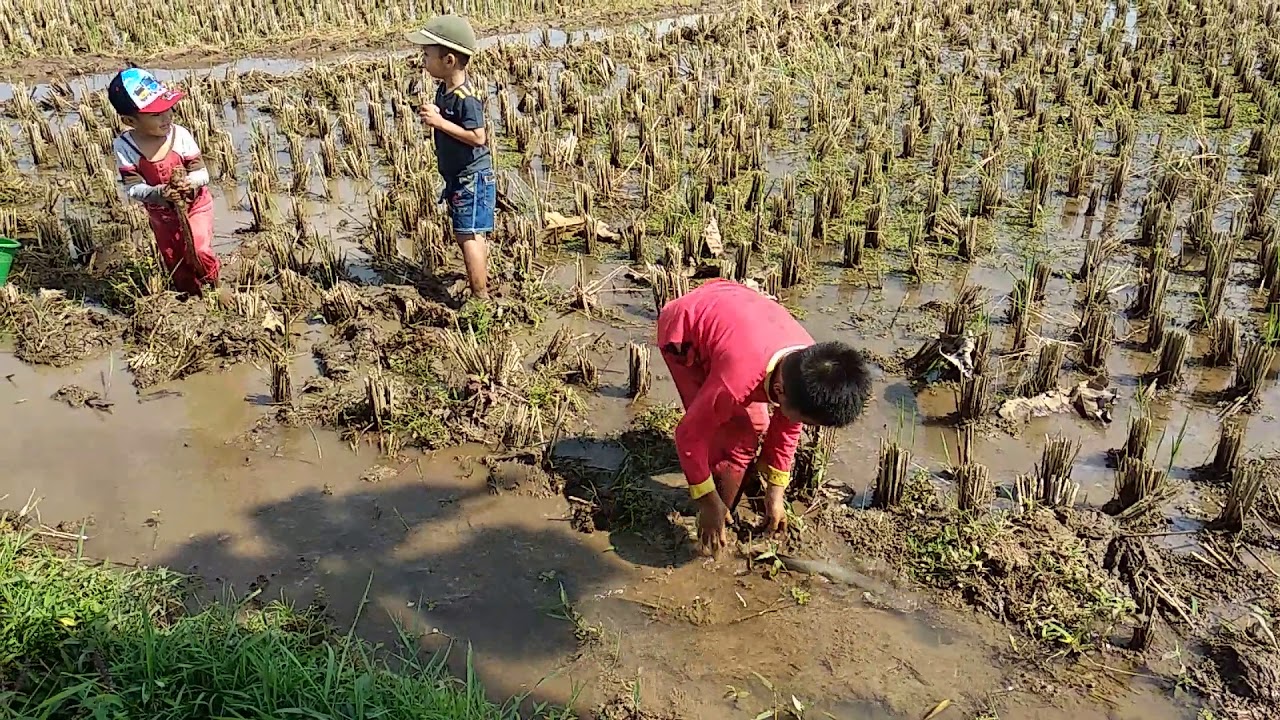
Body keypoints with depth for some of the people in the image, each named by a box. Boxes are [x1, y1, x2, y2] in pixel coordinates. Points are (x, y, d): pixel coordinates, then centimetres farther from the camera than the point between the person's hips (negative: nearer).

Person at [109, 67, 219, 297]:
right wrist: (160, 192, -40)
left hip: (195, 205, -2)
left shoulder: (181, 136, -23)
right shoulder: (124, 147, -21)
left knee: (199, 252, -15)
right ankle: (192, 295, 41)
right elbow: (133, 188, -21)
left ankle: (212, 282, 17)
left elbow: (201, 174, -18)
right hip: (161, 214, 2)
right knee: (174, 263, 16)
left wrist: (189, 183, -41)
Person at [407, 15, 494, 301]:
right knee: (471, 234, 20)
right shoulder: (444, 89, 5)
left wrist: (440, 122, -25)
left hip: (472, 177, -10)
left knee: (468, 236, -9)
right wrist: (431, 114, -5)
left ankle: (481, 298, -3)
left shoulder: (466, 96, -22)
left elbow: (478, 137, -27)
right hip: (458, 176, 10)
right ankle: (482, 279, 36)